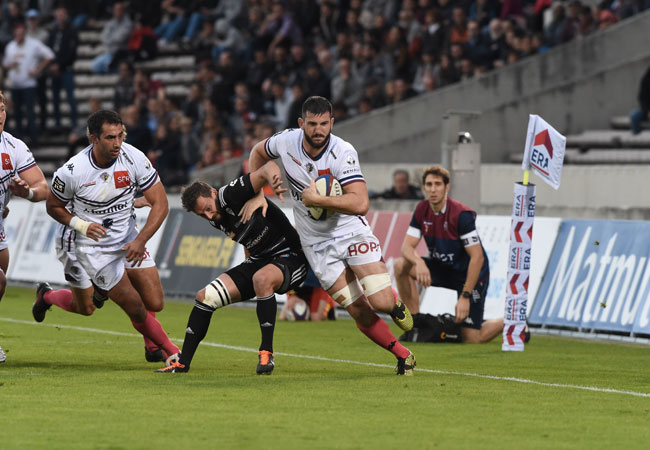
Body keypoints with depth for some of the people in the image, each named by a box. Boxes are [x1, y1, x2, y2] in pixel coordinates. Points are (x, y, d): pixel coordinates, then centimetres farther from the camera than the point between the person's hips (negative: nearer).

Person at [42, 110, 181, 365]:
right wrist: (80, 225, -20)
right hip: (94, 246, -4)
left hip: (129, 240, 4)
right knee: (136, 308, -7)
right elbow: (53, 206, -2)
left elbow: (160, 203, -11)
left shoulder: (134, 159, -15)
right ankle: (169, 351, 18)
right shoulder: (71, 172, -20)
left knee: (155, 303, -4)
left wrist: (141, 240, -23)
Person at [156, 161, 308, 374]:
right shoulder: (217, 220, 3)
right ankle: (183, 363, 7)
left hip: (289, 258, -8)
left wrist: (272, 178, -56)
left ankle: (266, 353, -29)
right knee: (205, 296, -4)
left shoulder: (232, 194, -21)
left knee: (262, 278, -40)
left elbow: (267, 169, -37)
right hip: (258, 261, 8)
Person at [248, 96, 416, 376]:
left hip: (352, 232, -3)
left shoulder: (343, 153, -22)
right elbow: (258, 152, 15)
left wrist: (316, 198, -29)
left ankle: (395, 304, 22)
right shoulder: (286, 141, -9)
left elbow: (360, 203, -32)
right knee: (360, 312, -5)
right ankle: (403, 356, 13)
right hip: (318, 245, 3)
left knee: (381, 303, -16)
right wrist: (256, 194, 7)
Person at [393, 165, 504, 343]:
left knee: (471, 338, -12)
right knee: (400, 265, -15)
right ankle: (415, 324, -6)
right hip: (443, 268, 6)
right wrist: (419, 262, -33)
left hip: (470, 275, -6)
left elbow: (477, 257, -25)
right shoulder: (422, 210, -5)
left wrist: (465, 296, -27)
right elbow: (407, 246, -8)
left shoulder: (461, 215, -25)